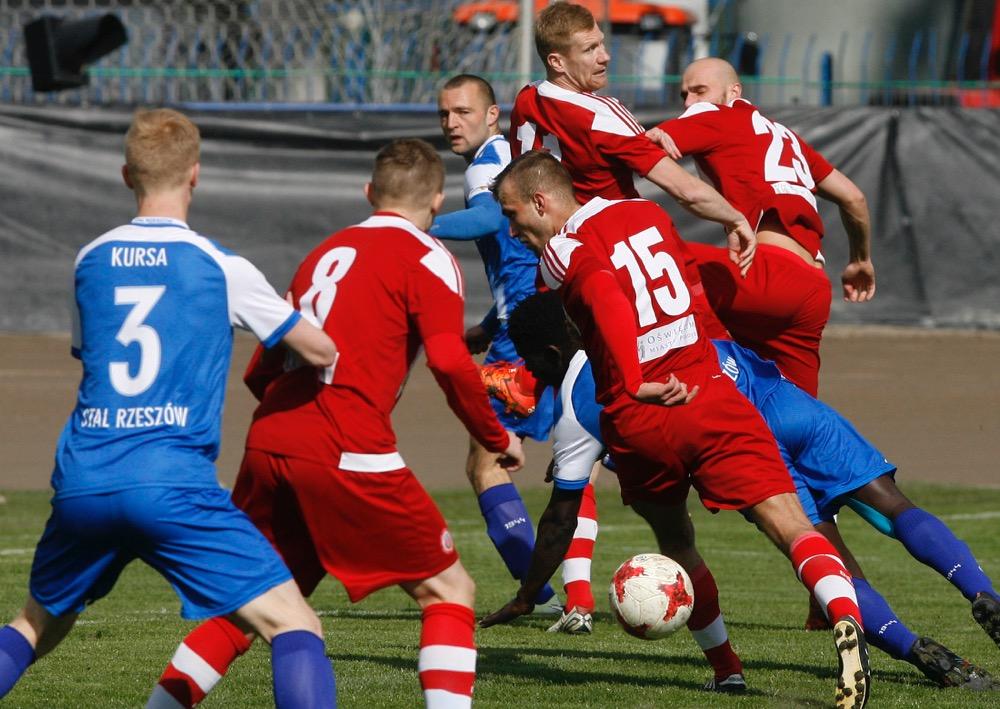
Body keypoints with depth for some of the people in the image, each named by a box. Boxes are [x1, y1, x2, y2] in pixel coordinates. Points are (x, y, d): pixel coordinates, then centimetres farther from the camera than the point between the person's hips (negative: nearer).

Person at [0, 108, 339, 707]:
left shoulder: (91, 261, 13)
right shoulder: (222, 268, 1)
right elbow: (322, 353, 9)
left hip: (83, 482, 5)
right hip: (172, 484, -5)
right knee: (295, 628, -5)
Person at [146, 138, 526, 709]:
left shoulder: (327, 251, 22)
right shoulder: (428, 259, 3)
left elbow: (261, 371, 24)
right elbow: (450, 362, -11)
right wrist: (498, 440, 2)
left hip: (268, 445, 6)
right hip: (348, 453, -6)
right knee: (449, 590, 5)